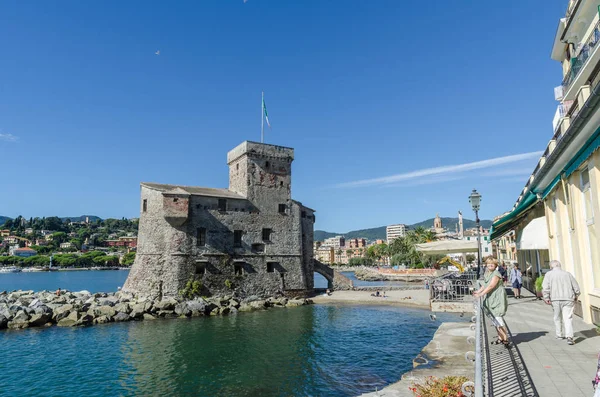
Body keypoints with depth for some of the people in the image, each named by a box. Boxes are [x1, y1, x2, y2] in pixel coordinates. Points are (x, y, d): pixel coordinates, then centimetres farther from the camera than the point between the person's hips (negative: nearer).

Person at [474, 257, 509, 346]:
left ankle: (505, 339, 0)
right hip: (490, 300, 8)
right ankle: (500, 338, 23)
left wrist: (480, 294, -20)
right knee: (494, 320, 12)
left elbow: (491, 286, -20)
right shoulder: (486, 274, 12)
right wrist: (478, 291, 2)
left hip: (498, 300, -8)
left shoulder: (496, 274, -15)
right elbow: (485, 285, 18)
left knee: (498, 319, -10)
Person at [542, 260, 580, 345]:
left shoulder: (549, 274, 3)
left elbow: (545, 287, -7)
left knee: (558, 317, 16)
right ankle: (569, 337, -14)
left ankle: (559, 335, 27)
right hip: (568, 299, 1)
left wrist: (546, 298, -2)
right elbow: (576, 287, 10)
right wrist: (576, 296, 25)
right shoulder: (567, 274, 8)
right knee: (568, 318, -2)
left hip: (555, 299, 0)